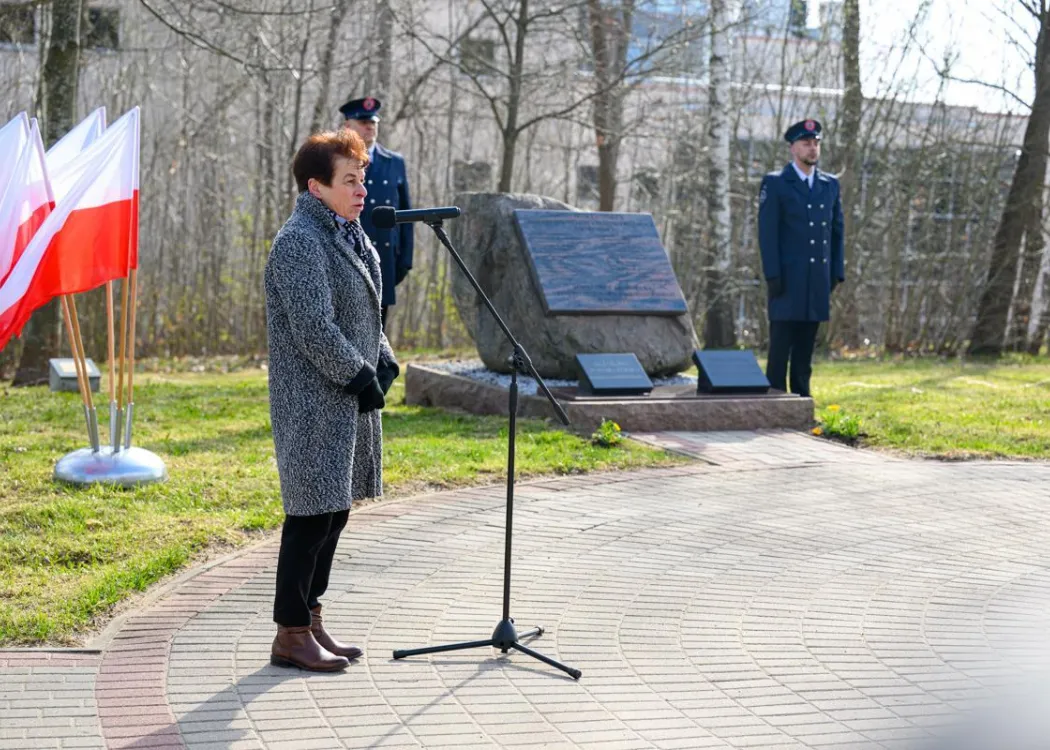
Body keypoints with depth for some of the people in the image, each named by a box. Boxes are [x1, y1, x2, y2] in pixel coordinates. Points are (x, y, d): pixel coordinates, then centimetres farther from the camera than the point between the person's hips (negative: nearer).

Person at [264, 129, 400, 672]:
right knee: (313, 514, -4)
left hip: (351, 402, 10)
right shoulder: (299, 242, -16)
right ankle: (291, 635, 5)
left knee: (335, 511, 14)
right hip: (313, 405, -10)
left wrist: (384, 364, 5)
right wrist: (362, 378, -15)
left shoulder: (349, 237, 15)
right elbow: (315, 330, -22)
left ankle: (310, 620, 24)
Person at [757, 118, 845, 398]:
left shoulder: (830, 185, 14)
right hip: (788, 280, -5)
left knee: (805, 347, 8)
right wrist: (773, 276, -12)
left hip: (818, 280, 5)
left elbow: (837, 232, 16)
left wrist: (837, 272, 9)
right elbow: (767, 233, -6)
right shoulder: (774, 184, -1)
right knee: (780, 346, -5)